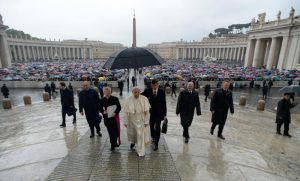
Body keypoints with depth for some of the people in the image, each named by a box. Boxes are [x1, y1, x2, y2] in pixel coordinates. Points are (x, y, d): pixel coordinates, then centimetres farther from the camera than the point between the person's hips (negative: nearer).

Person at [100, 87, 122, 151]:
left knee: (115, 131, -2)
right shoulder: (102, 100, 4)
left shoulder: (115, 99, -4)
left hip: (114, 117, -3)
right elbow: (100, 109, 8)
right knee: (110, 132, 10)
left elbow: (119, 107, -4)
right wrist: (103, 112, -14)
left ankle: (113, 144, 13)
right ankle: (114, 144, 27)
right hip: (107, 118, 3)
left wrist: (115, 113, -19)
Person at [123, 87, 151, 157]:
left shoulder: (144, 99, -17)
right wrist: (126, 122, -3)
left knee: (141, 135, 0)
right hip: (131, 119, 2)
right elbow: (126, 112, -7)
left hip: (141, 120, -2)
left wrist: (146, 121, -10)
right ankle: (133, 142, 54)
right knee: (131, 133, 20)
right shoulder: (128, 100, -13)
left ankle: (140, 151, 20)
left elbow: (147, 111, -11)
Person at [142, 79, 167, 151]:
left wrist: (164, 114, 0)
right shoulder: (147, 91, -4)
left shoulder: (162, 92, -3)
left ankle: (156, 144, 8)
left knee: (157, 128, -3)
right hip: (150, 112, 1)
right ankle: (153, 137, 44)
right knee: (151, 127, 17)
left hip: (159, 113, -1)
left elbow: (164, 103, 0)